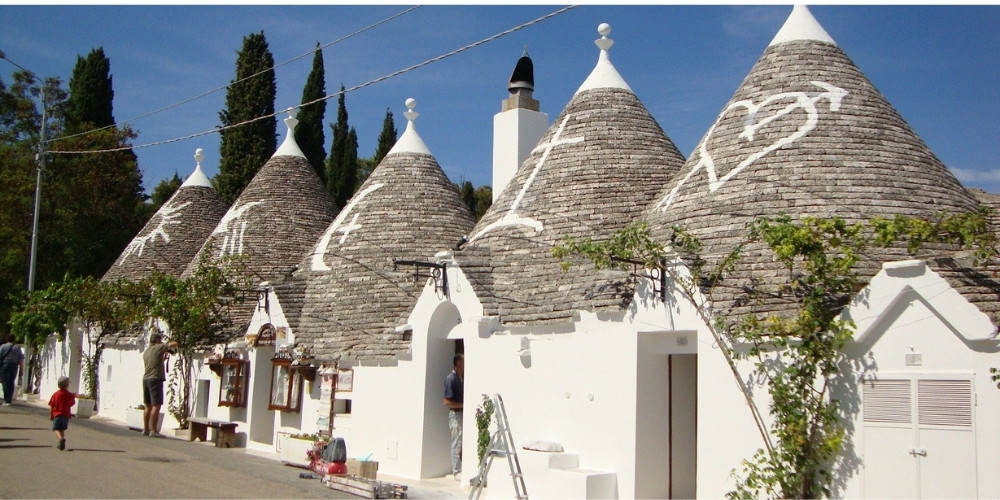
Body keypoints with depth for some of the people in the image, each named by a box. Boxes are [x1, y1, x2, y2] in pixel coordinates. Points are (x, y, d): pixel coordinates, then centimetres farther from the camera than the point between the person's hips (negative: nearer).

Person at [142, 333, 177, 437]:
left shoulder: (146, 351, 17)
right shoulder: (158, 348, -6)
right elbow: (175, 344, -7)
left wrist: (163, 357, 27)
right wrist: (169, 346, 13)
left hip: (146, 379, 8)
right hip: (155, 379, -8)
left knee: (148, 406, 12)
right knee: (156, 405, -8)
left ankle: (146, 429, 14)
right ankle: (153, 430, -10)